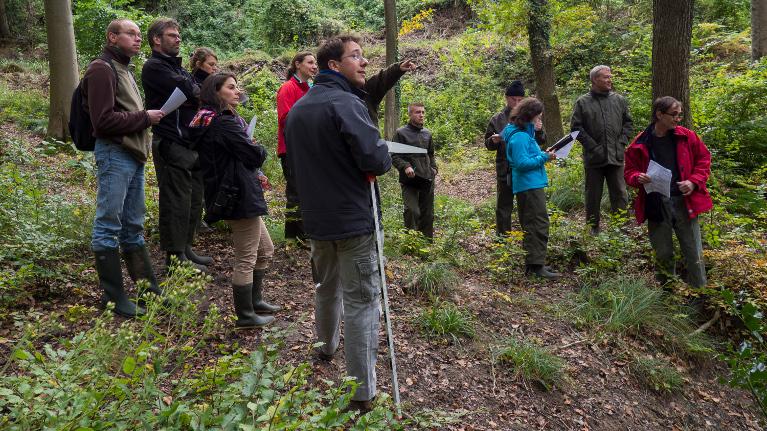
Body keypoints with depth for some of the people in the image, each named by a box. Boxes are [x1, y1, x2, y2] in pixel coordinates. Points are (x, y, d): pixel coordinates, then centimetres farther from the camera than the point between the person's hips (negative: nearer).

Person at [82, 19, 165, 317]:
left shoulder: (124, 69, 22)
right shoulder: (102, 69, -8)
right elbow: (103, 120, -17)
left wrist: (146, 118, 9)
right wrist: (144, 118, -12)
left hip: (134, 155, 10)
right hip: (114, 154, -10)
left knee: (133, 225, 13)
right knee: (108, 226, -3)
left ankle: (148, 287, 21)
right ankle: (113, 296, 2)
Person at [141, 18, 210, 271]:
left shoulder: (178, 68, 23)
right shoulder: (154, 67, -6)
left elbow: (197, 95, 14)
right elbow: (188, 91, -17)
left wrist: (191, 96, -6)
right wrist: (199, 95, 2)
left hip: (191, 143, 9)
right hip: (172, 145, -9)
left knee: (193, 200, 12)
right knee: (177, 201, -5)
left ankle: (185, 249, 22)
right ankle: (175, 256, 3)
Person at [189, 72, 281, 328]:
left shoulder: (208, 122, 14)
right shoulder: (224, 123, -17)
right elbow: (254, 155, -18)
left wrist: (252, 173, 3)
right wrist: (260, 151, 4)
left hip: (233, 194, 10)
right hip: (240, 198, -10)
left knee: (265, 250, 21)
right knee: (246, 259, 1)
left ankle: (255, 300, 33)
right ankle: (245, 315, 14)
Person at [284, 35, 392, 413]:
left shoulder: (296, 109, 10)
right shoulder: (346, 103, -16)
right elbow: (376, 159, -25)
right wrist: (383, 159, -3)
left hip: (315, 218, 8)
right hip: (352, 218, -8)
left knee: (326, 287, 26)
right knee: (361, 300, -2)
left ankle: (326, 347, 48)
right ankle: (362, 394, 3)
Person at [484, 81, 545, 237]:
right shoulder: (497, 120, 1)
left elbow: (541, 141, 9)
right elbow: (488, 144, 6)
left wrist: (539, 131, -13)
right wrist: (494, 141, -17)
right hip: (505, 170, -1)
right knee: (504, 206, 7)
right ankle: (502, 236, 18)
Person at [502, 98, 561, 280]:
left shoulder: (524, 133, 16)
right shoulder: (520, 137, -16)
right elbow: (522, 163, -22)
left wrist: (543, 154, 10)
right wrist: (544, 158, -16)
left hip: (529, 185, 11)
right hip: (529, 185, -11)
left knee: (530, 225, 14)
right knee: (539, 224, -10)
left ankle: (532, 264, 22)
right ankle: (537, 265, -9)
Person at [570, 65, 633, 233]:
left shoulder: (619, 100, 9)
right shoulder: (583, 102, -1)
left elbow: (628, 123, 15)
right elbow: (576, 127, -4)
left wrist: (621, 142, 1)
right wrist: (592, 146, -9)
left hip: (616, 156, 2)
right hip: (594, 157, -2)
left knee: (620, 194, 4)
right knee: (593, 195, 8)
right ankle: (593, 228, 19)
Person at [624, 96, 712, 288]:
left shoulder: (687, 136, 2)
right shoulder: (640, 144, -1)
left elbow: (703, 160, 9)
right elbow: (629, 171, 7)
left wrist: (694, 182, -7)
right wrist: (638, 178, -16)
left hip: (684, 202, 1)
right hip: (656, 206, 0)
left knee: (694, 255, 4)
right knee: (663, 255, 11)